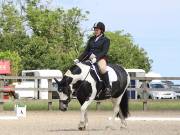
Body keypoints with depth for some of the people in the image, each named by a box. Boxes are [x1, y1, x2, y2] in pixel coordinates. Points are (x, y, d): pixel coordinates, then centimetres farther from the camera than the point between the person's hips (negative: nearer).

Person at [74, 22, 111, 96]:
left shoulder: (106, 40, 2)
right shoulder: (91, 39, 19)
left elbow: (104, 51, -10)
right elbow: (86, 51, 18)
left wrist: (96, 58, -27)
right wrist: (79, 59, 5)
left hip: (100, 58, -7)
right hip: (90, 58, 7)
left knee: (102, 68, -39)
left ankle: (108, 88, -38)